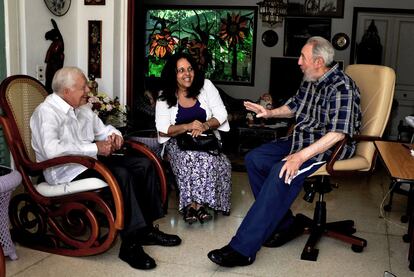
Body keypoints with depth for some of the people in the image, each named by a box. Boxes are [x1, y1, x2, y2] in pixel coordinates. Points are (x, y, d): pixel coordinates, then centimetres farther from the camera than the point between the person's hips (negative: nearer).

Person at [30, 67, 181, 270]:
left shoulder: (83, 109, 15)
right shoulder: (47, 112, -13)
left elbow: (102, 128, 30)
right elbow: (51, 149, -30)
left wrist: (114, 135, 4)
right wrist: (95, 148, -26)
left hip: (91, 159, 9)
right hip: (67, 170, -9)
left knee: (144, 164, -3)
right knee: (121, 174, -31)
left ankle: (146, 229, -1)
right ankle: (130, 244, -26)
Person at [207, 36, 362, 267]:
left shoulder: (341, 87, -19)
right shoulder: (310, 81, 9)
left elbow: (337, 134, -29)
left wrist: (301, 156, -35)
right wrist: (269, 113, 13)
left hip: (329, 149, -10)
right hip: (300, 140, 10)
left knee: (281, 172, -32)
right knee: (254, 159, -4)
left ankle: (242, 249, -32)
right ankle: (285, 225, 0)